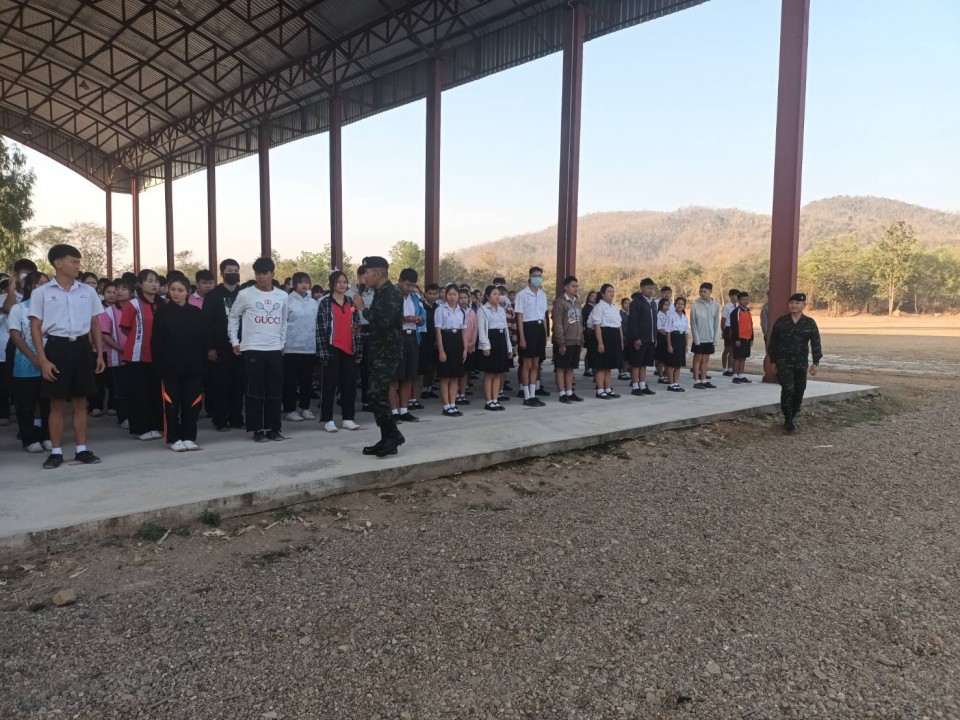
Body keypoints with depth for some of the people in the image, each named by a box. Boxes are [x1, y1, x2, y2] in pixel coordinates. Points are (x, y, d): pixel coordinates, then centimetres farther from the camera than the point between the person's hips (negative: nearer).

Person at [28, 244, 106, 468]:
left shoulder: (88, 291, 8)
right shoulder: (42, 292, 0)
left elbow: (95, 325, 13)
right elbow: (35, 328, -1)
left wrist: (100, 354, 7)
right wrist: (43, 360, -9)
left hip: (81, 347, 3)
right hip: (56, 347, -2)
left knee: (81, 402, 7)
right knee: (57, 404, 3)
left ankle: (82, 450, 15)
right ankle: (56, 452, 13)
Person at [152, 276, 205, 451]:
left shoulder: (196, 313, 6)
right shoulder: (162, 312, 0)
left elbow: (203, 341, 6)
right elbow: (156, 343, -3)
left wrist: (203, 364, 1)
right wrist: (159, 367, -9)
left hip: (193, 366, 2)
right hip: (170, 367, -2)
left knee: (192, 403, 5)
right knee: (171, 404, 3)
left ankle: (189, 437, 15)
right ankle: (173, 438, 12)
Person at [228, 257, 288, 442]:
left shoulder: (282, 296, 8)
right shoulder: (245, 294, -1)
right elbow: (233, 317, 7)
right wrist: (235, 342, 2)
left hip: (275, 350, 3)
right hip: (252, 349, -3)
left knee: (275, 391, 5)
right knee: (255, 391, -1)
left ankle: (273, 428, 14)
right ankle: (257, 429, 7)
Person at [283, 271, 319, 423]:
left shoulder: (314, 303, 9)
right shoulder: (288, 301, -5)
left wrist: (318, 343, 9)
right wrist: (282, 344, -11)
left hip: (310, 347, 4)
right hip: (292, 347, -4)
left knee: (307, 379, 11)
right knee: (291, 380, 3)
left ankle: (304, 407, 23)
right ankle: (290, 409, 11)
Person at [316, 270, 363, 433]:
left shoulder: (351, 302, 12)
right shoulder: (325, 302, -2)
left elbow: (356, 327, 13)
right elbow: (320, 328, -7)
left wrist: (359, 350, 7)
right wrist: (323, 351, -14)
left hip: (349, 349, 5)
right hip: (333, 348, -5)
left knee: (349, 384, 8)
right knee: (330, 384, 1)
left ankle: (348, 418, 17)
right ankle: (328, 419, 7)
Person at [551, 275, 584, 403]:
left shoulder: (577, 302, 14)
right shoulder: (560, 302, -10)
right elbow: (558, 324, -14)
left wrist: (581, 339, 14)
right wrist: (561, 343, -17)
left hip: (576, 341, 7)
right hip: (564, 342, -7)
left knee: (571, 368, 11)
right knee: (561, 368, 0)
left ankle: (570, 392, 18)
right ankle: (562, 394, 4)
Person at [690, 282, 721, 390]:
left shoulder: (716, 305, 0)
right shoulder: (695, 305, -8)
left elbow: (717, 323, 4)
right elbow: (693, 323, -8)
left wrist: (716, 339, -1)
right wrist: (696, 339, -12)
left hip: (710, 338, 3)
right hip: (699, 338, -3)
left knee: (706, 359, 10)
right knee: (698, 358, 4)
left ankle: (704, 380, 17)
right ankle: (696, 382, 9)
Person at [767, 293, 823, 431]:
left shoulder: (810, 323, 1)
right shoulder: (781, 321, 0)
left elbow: (816, 344, -1)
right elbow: (773, 342, 5)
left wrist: (816, 363, -8)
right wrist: (773, 360, 5)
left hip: (801, 363, 2)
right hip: (784, 362, -2)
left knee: (799, 391, 9)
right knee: (788, 389, -16)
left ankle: (793, 416, 28)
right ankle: (788, 420, -6)